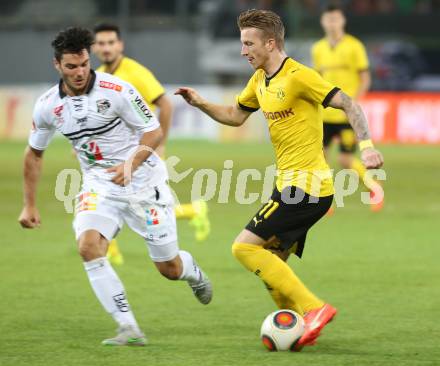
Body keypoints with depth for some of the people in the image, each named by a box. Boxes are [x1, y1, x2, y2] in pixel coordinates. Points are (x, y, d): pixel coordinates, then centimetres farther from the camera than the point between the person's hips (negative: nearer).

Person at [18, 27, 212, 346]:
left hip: (144, 184, -3)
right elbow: (34, 153, 11)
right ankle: (129, 329, -22)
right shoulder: (47, 106, -5)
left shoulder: (116, 90, -18)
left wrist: (131, 165, -29)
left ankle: (195, 274, 45)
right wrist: (30, 205, 9)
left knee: (169, 268, 4)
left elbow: (154, 132, -12)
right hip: (98, 187, 3)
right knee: (88, 247, -26)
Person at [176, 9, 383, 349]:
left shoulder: (298, 76, -14)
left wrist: (366, 145, -30)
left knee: (245, 247, -13)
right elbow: (235, 116, 27)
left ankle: (314, 308, -15)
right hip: (291, 184, 9)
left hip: (305, 185, -9)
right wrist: (201, 103, 10)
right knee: (270, 265, 10)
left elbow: (348, 104, -17)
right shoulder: (260, 79, 14)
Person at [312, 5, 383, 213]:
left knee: (346, 161, -6)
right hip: (325, 114, 4)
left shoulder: (354, 46, -5)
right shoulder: (318, 49, 9)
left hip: (347, 115, -4)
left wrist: (352, 102, -16)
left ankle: (374, 188, 19)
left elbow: (365, 79, -4)